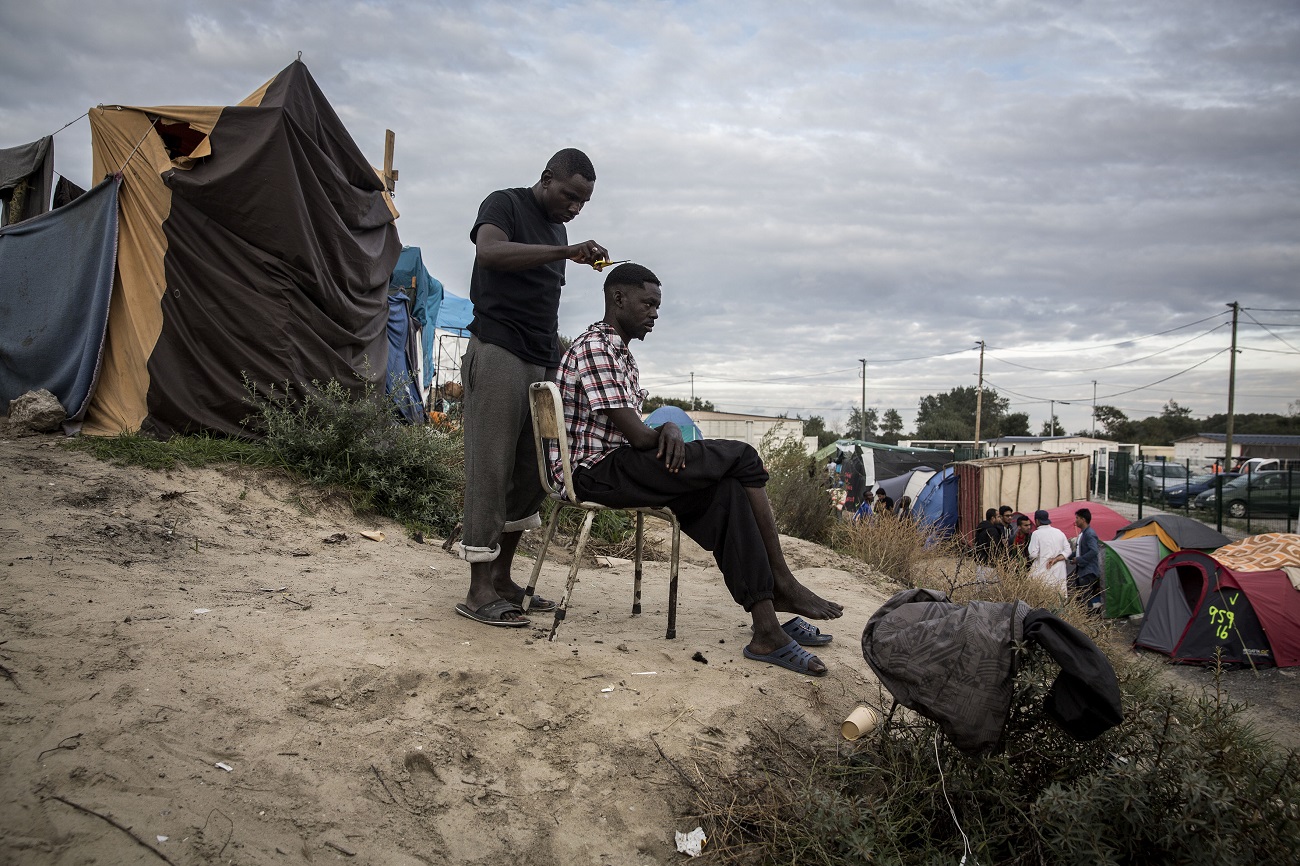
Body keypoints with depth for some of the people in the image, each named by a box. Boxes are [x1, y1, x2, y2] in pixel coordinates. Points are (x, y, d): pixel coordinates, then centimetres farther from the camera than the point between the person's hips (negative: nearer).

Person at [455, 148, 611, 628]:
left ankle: (501, 577, 16)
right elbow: (489, 251, -23)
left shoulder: (557, 228, 22)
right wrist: (565, 251, -28)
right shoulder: (505, 205, 0)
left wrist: (558, 353, 10)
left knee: (533, 472, 7)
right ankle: (479, 591, -5)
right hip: (499, 353, -8)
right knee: (490, 470, -8)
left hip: (542, 362, 8)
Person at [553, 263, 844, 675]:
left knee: (726, 492, -10)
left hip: (616, 466, 10)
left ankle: (767, 628, -14)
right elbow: (638, 436, -19)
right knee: (742, 458, -14)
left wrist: (668, 429, -8)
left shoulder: (621, 352, 22)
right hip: (595, 471, -10)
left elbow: (637, 434, 15)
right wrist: (669, 432, 3)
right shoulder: (596, 347, -12)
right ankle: (782, 584, -5)